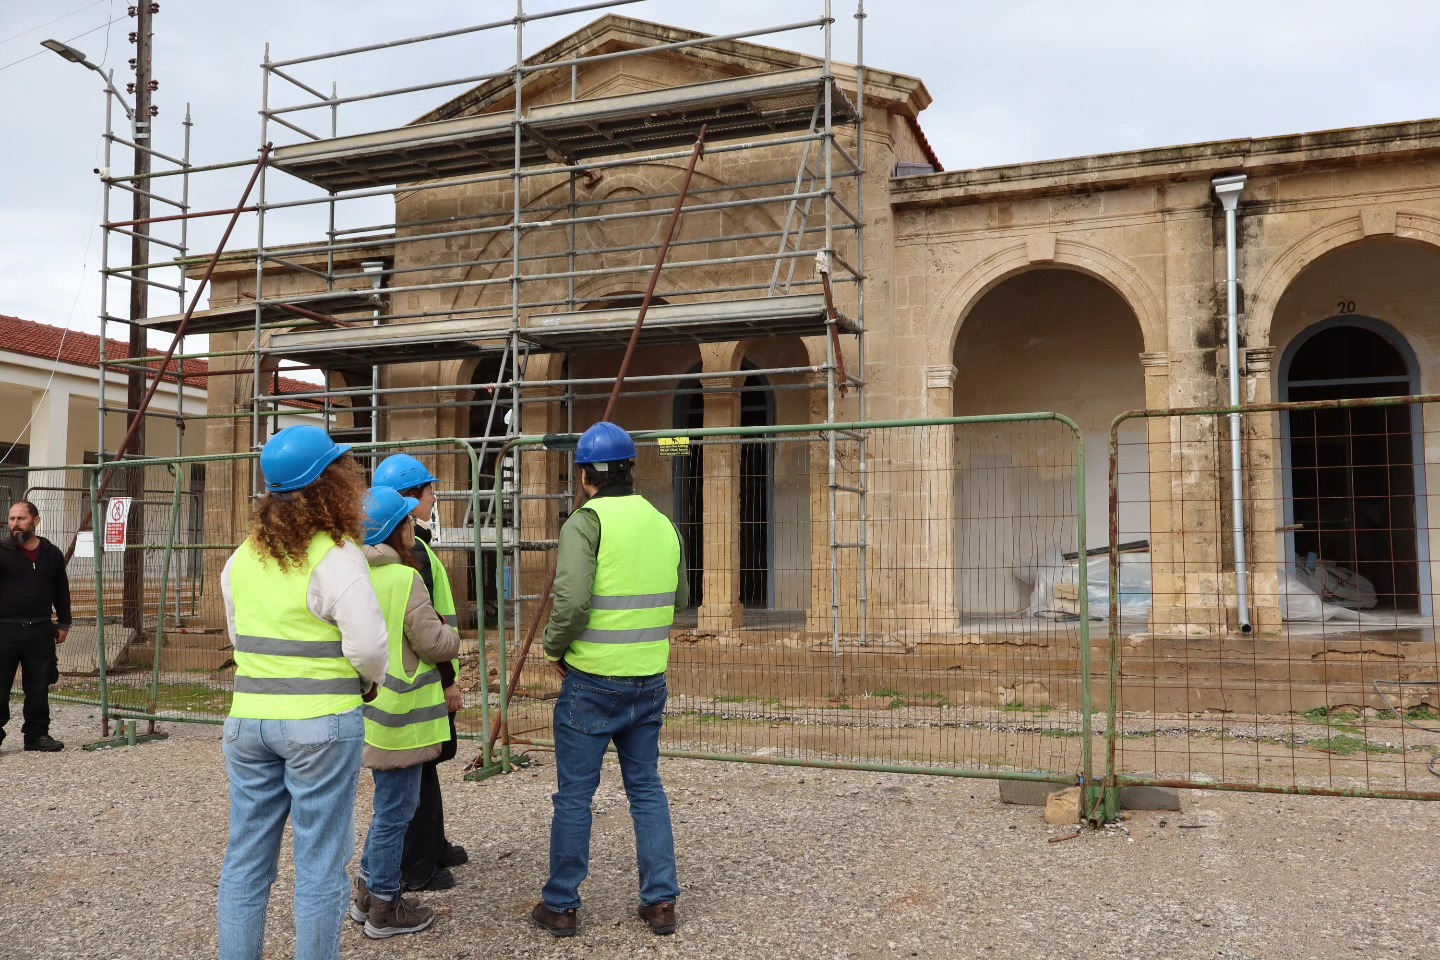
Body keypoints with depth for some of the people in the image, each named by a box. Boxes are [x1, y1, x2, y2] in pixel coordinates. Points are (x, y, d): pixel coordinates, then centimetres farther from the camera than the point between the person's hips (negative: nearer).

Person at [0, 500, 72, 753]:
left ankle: (37, 734, 19)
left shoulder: (52, 554, 8)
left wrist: (63, 623, 15)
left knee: (38, 687, 9)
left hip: (41, 631, 3)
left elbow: (61, 591, 16)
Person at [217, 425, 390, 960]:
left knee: (246, 861, 15)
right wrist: (370, 679, 2)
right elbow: (369, 644, -17)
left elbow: (238, 635, 13)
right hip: (321, 722, -6)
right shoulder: (337, 557, -14)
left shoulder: (241, 558, 6)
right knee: (319, 865, 5)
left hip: (248, 718, 6)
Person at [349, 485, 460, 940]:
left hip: (376, 710, 8)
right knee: (394, 809, 4)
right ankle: (384, 909, 15)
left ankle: (368, 893, 31)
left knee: (390, 804, 22)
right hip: (399, 715, -8)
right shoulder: (403, 579, -19)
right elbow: (435, 645, -16)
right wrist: (452, 633, 5)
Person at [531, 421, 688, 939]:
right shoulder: (664, 525, 5)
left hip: (592, 682, -5)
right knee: (647, 789, 16)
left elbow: (571, 600, -22)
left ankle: (560, 906, 20)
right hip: (650, 680, 5)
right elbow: (680, 598, 15)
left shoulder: (586, 522, -13)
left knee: (574, 794, 8)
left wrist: (555, 647, -5)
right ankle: (660, 901, 19)